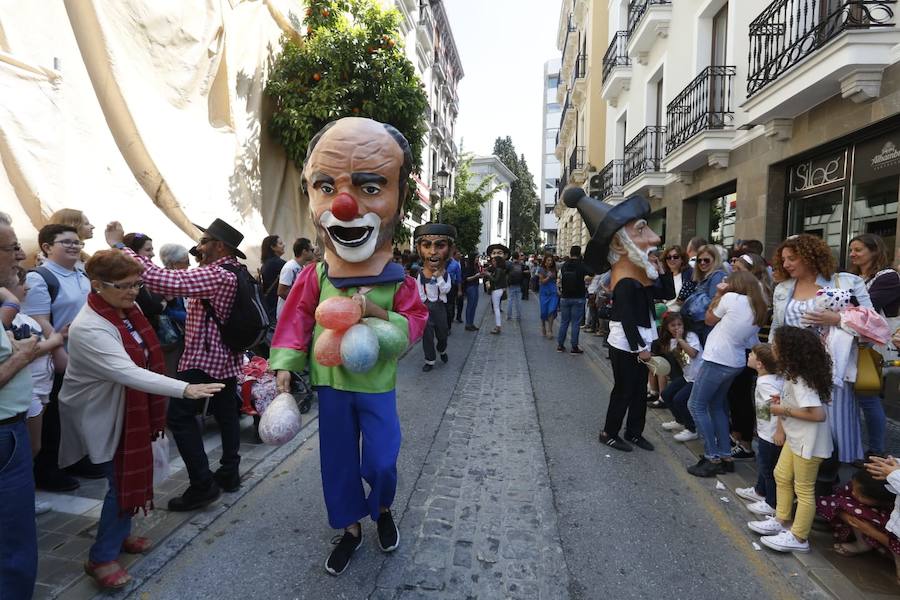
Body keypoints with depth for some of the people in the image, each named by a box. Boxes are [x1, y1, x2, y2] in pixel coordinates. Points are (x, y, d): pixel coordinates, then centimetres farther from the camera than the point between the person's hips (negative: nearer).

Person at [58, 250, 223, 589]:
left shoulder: (127, 310, -2)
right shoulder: (89, 329, -29)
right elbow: (128, 373, -41)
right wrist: (185, 389, -51)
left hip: (132, 408, 8)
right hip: (103, 416, -8)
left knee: (133, 476, 19)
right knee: (123, 481, -3)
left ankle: (119, 534, 40)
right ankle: (101, 557, 16)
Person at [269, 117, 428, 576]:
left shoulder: (397, 281, -10)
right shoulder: (315, 276, -6)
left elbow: (414, 324, -12)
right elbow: (296, 319, -2)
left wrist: (379, 312, -28)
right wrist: (285, 364, -10)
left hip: (376, 384, -2)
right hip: (331, 383, 2)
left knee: (381, 462, 3)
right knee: (337, 461, 14)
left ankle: (382, 510, 39)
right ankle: (350, 529, 37)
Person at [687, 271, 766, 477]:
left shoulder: (731, 298, -12)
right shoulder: (759, 309, 10)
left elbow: (709, 319, 1)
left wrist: (718, 294, 5)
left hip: (717, 360, -8)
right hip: (736, 363, 9)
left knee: (696, 405, 0)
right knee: (716, 406, 20)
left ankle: (712, 458, 0)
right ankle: (725, 456, 21)